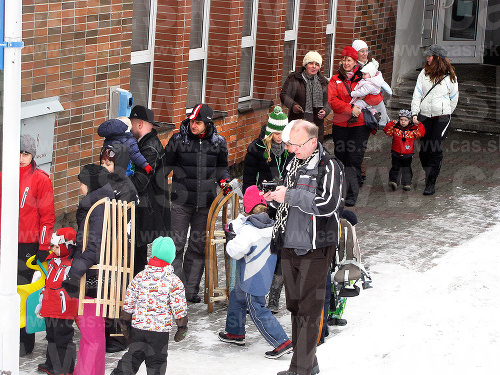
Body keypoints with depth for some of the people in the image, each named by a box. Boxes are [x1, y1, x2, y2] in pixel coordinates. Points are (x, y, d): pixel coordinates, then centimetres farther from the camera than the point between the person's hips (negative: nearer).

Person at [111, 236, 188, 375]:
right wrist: (182, 328, 4)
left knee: (133, 356, 13)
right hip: (160, 330, -3)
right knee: (156, 363, 8)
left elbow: (128, 305, 6)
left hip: (138, 327, 3)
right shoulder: (174, 281, -9)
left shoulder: (139, 277, 1)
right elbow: (179, 309, -8)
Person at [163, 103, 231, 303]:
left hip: (205, 203, 2)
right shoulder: (178, 140, -3)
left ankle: (191, 290, 16)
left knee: (199, 246, 8)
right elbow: (166, 164, 7)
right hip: (181, 201, -2)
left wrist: (224, 181, 1)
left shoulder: (218, 142, 2)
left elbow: (221, 166, 18)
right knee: (176, 244, -6)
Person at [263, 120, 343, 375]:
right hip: (289, 246, 8)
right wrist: (275, 197, 5)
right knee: (294, 305, 11)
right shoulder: (293, 164, 14)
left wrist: (289, 196, -20)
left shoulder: (328, 167, -9)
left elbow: (328, 204, -22)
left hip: (315, 248, -8)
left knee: (308, 309, -6)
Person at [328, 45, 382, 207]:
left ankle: (351, 195, -9)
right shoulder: (335, 80, 11)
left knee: (354, 160, -9)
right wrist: (350, 109, -16)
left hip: (360, 126, -2)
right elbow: (333, 101, -4)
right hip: (340, 125, 2)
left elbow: (377, 99, 2)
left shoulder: (363, 78, 8)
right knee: (341, 159, 6)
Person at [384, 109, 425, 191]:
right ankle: (393, 181, -6)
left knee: (406, 169, 6)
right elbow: (387, 131, -4)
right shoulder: (395, 128, 1)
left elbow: (421, 133, -8)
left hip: (408, 155, 0)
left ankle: (407, 183, 12)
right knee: (396, 167, -4)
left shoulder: (413, 129, -1)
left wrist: (418, 125, -18)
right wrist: (392, 123, -15)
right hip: (396, 153, 0)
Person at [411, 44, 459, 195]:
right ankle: (428, 174, 23)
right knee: (423, 149, 1)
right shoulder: (424, 73, 6)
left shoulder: (450, 76, -1)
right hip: (424, 116, 3)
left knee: (436, 150, -10)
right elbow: (417, 94, 5)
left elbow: (454, 98, 10)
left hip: (442, 117, -3)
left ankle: (431, 184, -7)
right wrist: (414, 113, -3)